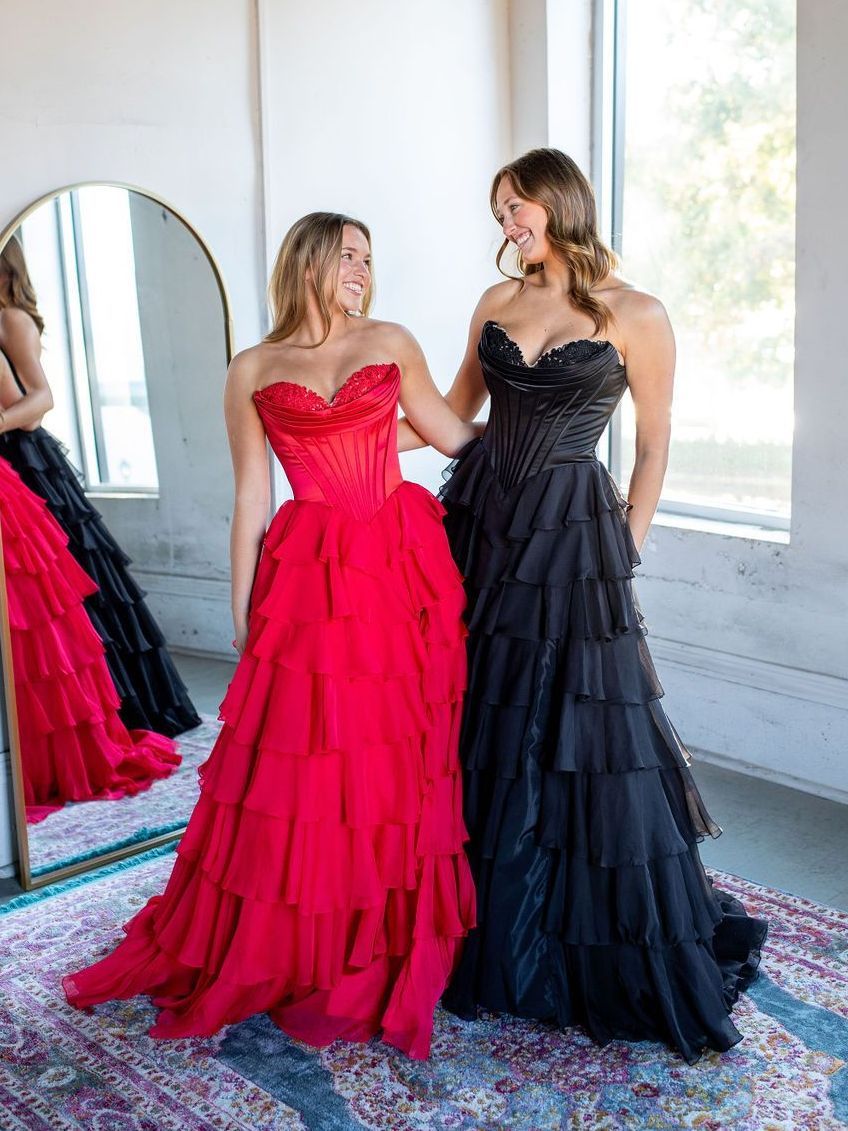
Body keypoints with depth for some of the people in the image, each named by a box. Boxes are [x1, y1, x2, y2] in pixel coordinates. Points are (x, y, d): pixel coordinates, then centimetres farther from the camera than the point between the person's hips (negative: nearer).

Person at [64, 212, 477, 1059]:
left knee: (399, 752, 6)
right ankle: (282, 951, 21)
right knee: (296, 758, 1)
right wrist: (242, 607, 5)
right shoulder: (253, 373, 6)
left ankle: (385, 945, 24)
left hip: (404, 562, 2)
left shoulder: (391, 343, 10)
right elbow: (251, 498, 6)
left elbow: (451, 434, 16)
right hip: (310, 574, -1)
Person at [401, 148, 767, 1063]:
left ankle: (614, 958, 18)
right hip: (480, 516, 5)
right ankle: (485, 929, 27)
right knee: (479, 717, 8)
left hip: (571, 532, -5)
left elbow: (654, 444, 1)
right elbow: (453, 411, 16)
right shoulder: (497, 303, 10)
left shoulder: (634, 316, -4)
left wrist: (625, 547, -1)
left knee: (577, 731, -3)